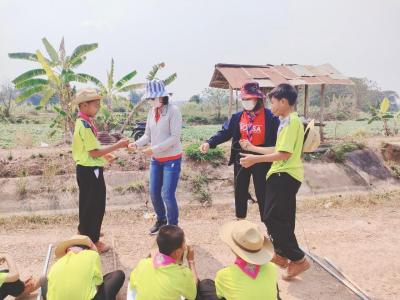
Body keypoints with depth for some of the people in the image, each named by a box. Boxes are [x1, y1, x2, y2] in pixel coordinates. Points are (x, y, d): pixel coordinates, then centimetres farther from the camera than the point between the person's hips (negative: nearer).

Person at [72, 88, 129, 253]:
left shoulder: (83, 122, 9)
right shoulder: (85, 125, -22)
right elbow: (94, 152, -23)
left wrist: (104, 155, 17)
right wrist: (117, 145, -19)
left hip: (86, 169, 10)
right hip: (90, 171, -10)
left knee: (87, 203, 24)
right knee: (95, 205, 2)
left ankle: (85, 231, 41)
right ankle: (92, 241, 14)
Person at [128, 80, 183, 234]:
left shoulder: (173, 111, -15)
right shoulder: (152, 112, 5)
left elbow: (175, 137, -20)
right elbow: (148, 134, 7)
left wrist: (154, 149, -25)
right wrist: (136, 144, -12)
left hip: (171, 159, -6)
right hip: (155, 160, 7)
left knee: (167, 195, -5)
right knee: (154, 193, 13)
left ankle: (173, 227, 15)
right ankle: (161, 219, 38)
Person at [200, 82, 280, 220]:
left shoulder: (269, 117, -9)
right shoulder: (237, 117, 2)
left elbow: (277, 139, -10)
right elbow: (225, 132, 0)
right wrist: (209, 142, -14)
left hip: (261, 161, -4)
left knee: (262, 194, 5)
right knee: (240, 192, 15)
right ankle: (240, 221, 33)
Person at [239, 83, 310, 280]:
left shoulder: (291, 121, -17)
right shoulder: (288, 121, 16)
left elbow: (284, 154, -23)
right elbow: (278, 151, 16)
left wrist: (255, 159, -18)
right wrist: (252, 148, 20)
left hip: (285, 176, -11)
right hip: (285, 175, 11)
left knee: (273, 218, -8)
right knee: (282, 218, 18)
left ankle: (298, 259, 0)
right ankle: (281, 253, 32)